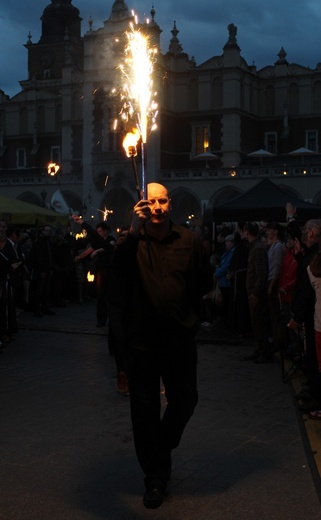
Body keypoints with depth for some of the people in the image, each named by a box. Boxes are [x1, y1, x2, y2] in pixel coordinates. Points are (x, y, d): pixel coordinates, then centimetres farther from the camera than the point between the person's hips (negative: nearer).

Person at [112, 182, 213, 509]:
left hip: (180, 338, 2)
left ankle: (162, 450, 43)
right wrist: (134, 230, -37)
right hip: (141, 338, -1)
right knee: (145, 409, 7)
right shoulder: (133, 240, -3)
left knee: (184, 402, 12)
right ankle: (154, 478, 24)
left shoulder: (189, 240, 2)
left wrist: (187, 310, 4)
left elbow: (205, 282, 11)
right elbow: (119, 268, -25)